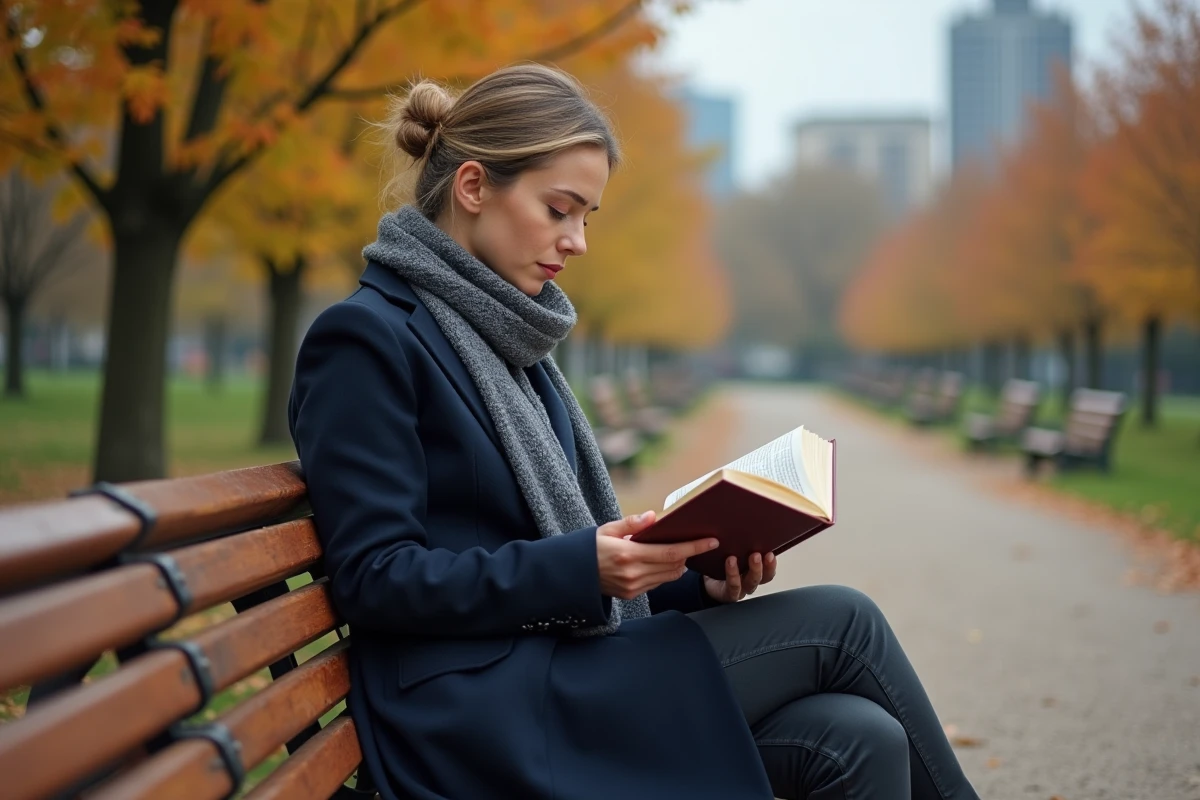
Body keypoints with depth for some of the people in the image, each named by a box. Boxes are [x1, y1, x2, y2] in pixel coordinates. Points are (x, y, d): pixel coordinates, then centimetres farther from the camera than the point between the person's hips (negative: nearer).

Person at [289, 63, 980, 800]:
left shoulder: (506, 340, 16)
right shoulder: (366, 339, -9)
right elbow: (375, 579, -15)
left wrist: (693, 574, 1)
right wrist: (581, 567, -23)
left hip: (556, 672, 7)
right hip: (482, 720, -7)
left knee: (859, 740, -14)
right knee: (838, 624, -11)